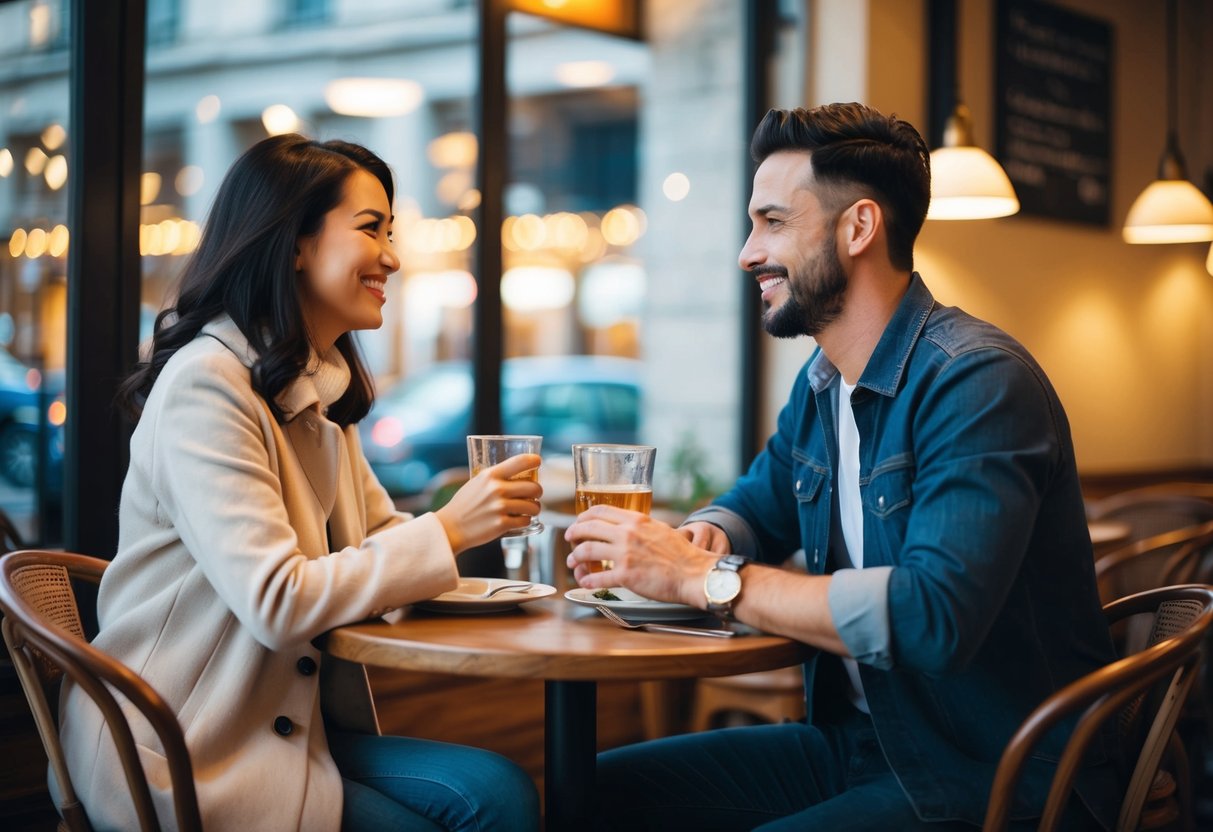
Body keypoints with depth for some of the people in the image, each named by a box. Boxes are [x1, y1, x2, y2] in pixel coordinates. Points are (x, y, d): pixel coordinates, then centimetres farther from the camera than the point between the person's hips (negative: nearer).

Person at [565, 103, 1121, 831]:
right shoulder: (820, 387, 8)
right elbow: (756, 507, 22)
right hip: (860, 742, 8)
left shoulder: (977, 382, -20)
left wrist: (707, 577, -24)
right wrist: (702, 538, -4)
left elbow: (935, 614, -32)